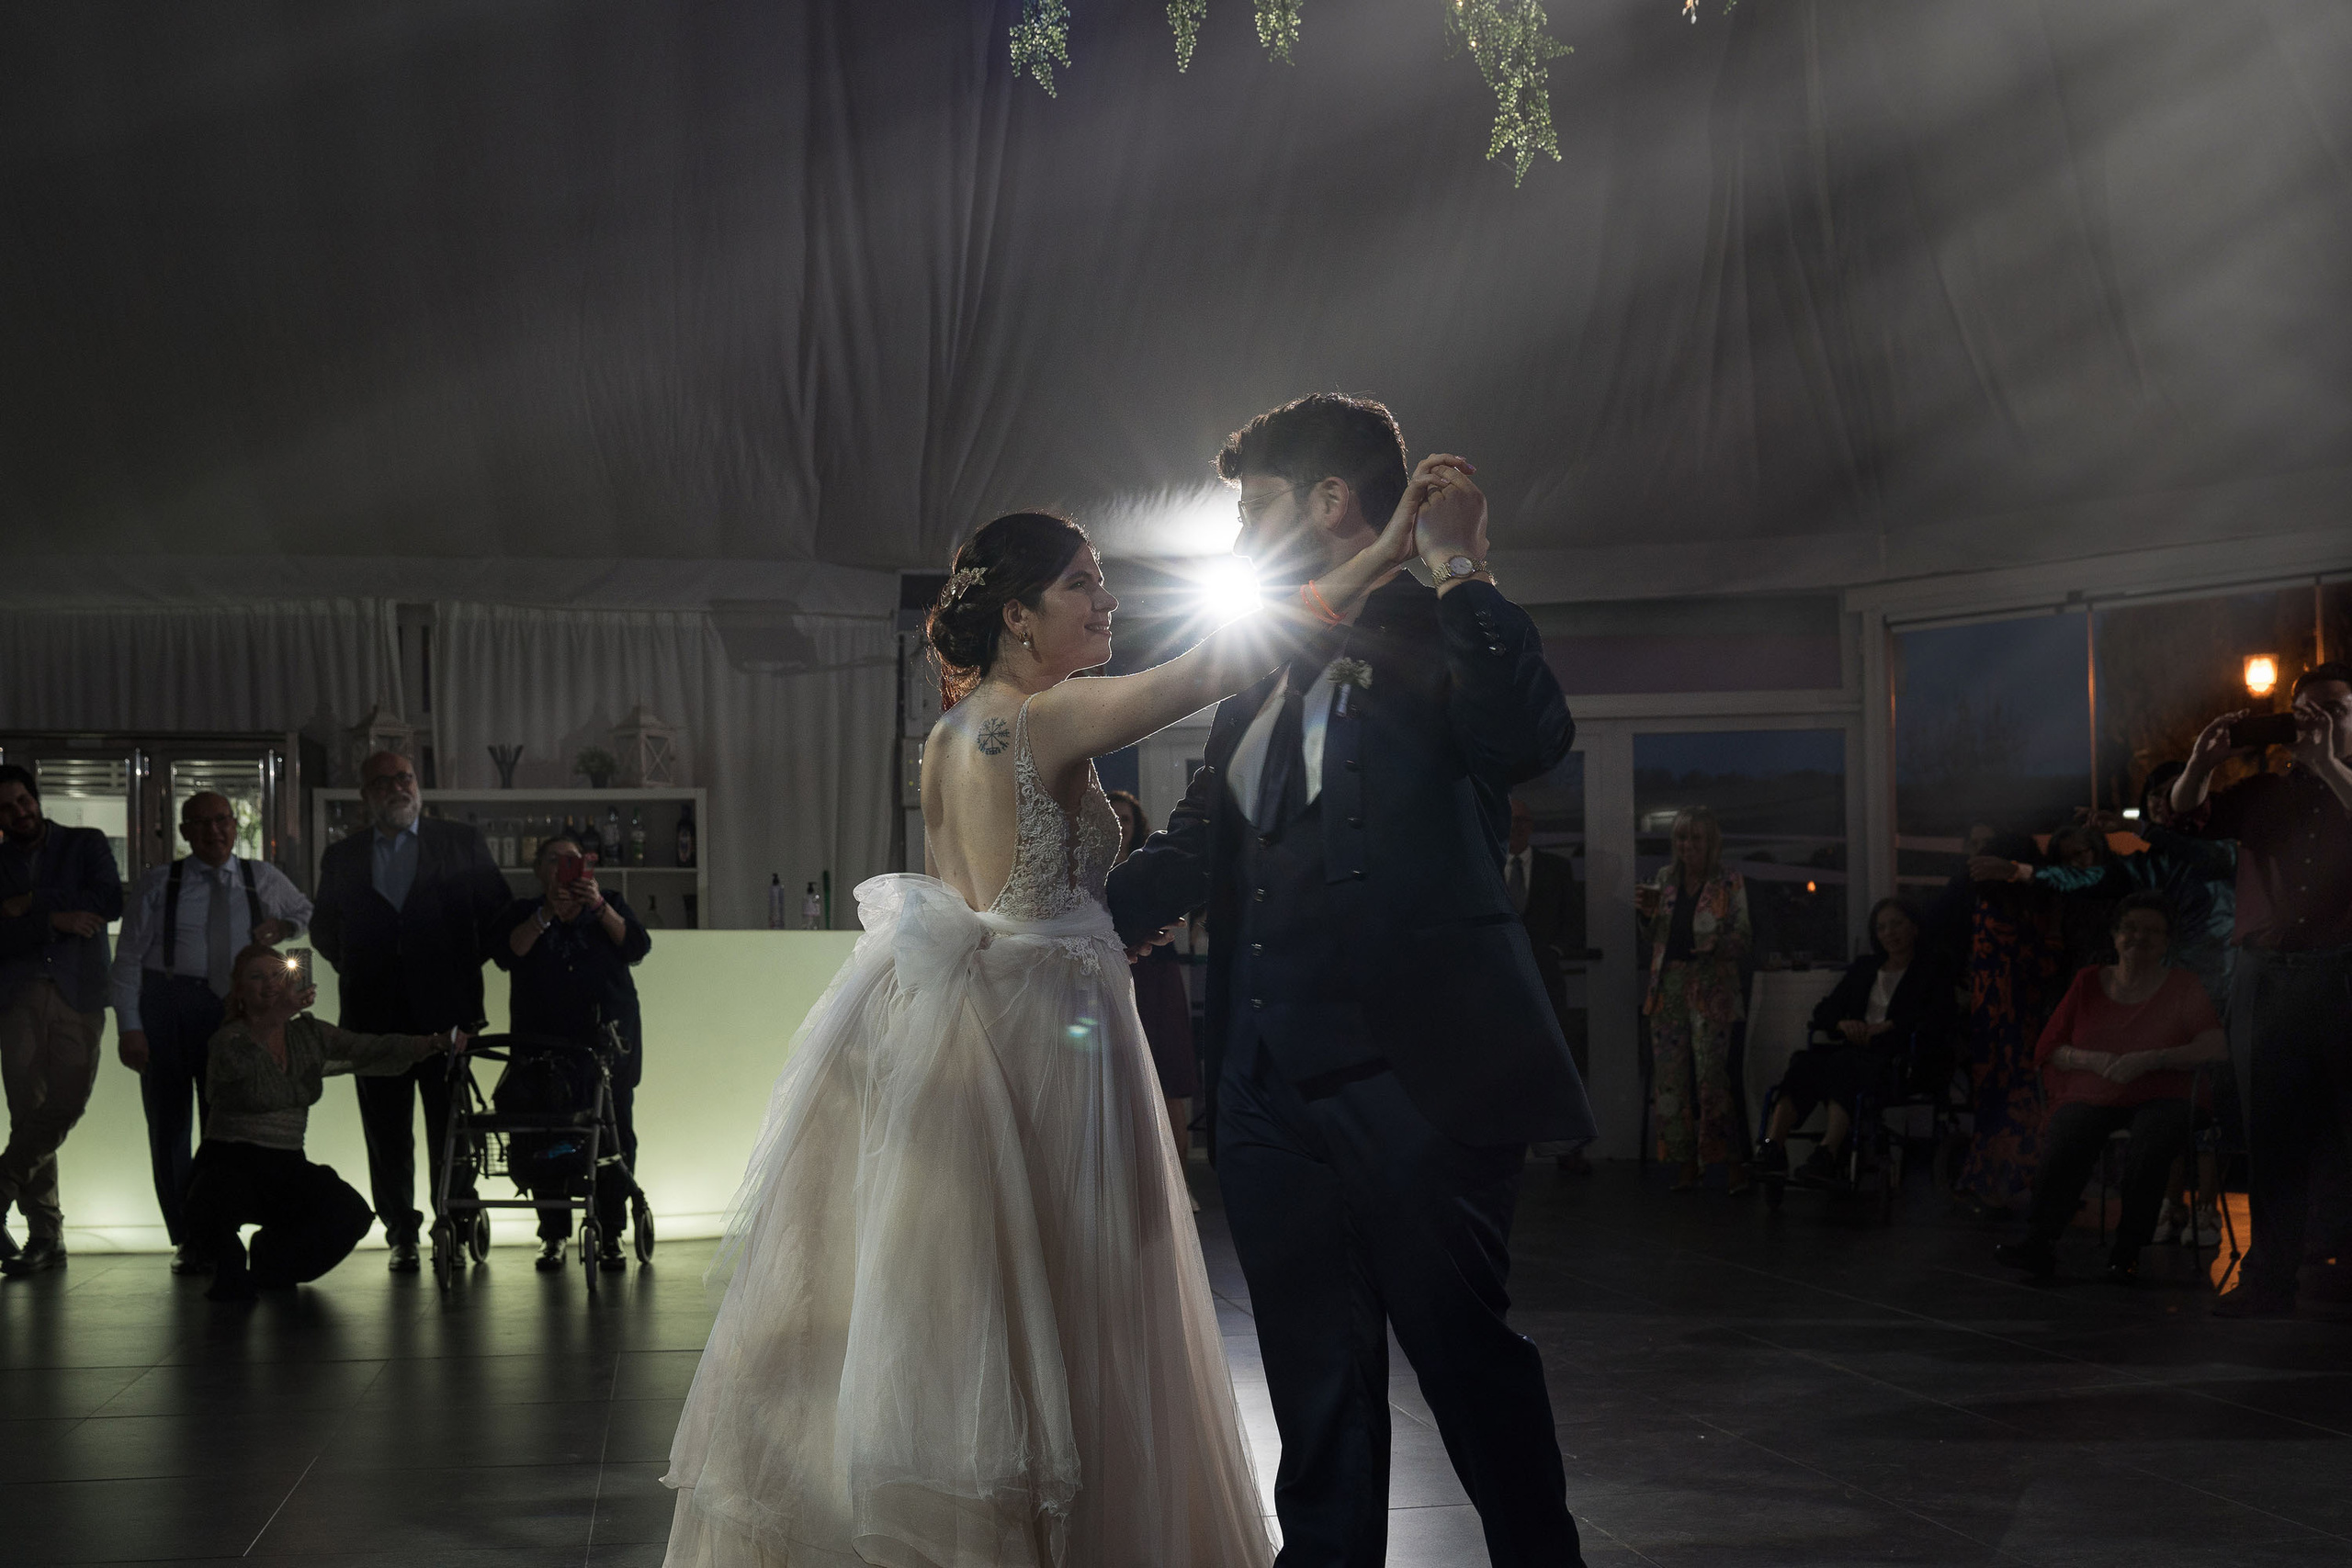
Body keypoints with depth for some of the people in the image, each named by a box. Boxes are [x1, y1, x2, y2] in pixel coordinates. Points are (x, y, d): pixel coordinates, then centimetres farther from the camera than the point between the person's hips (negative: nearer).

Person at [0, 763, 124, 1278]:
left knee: (66, 1105, -16)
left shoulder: (85, 844, 14)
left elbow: (111, 901, -4)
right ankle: (45, 1236, -3)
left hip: (79, 995, -1)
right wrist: (54, 919, -10)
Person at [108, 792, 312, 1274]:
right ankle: (186, 1239, 9)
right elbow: (128, 958, 1)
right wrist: (128, 1026, -9)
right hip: (164, 1003, -1)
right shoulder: (160, 883, 3)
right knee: (168, 1125, 1)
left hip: (231, 1006, 1)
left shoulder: (263, 879, 10)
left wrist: (282, 926, 5)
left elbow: (309, 913, 28)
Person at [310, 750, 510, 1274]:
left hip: (445, 1009, -2)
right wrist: (355, 970, 9)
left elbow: (498, 912, 8)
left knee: (451, 1126, -3)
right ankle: (402, 1234, 9)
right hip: (375, 1015, 2)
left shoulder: (462, 842, 8)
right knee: (387, 1132, 2)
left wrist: (466, 966, 2)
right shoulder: (341, 857, 13)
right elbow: (324, 929, 21)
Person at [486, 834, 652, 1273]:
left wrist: (599, 907, -11)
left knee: (615, 1133, -8)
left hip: (608, 1039, 0)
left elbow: (637, 948, 0)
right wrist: (547, 913, -13)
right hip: (543, 1040, 0)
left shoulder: (610, 906, 17)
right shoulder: (522, 914, 15)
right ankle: (554, 1235, -3)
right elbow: (506, 955, -4)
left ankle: (608, 1236, -4)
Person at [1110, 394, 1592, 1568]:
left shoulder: (1444, 641, -2)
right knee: (1316, 1376, 13)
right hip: (1270, 1077, 7)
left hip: (1405, 1070, -7)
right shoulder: (1260, 686, 18)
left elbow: (1531, 740, -22)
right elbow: (1192, 849, 19)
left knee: (1464, 1347, 0)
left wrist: (1460, 570, -19)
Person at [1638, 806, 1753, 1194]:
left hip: (1711, 990, -5)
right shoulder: (1665, 879, 14)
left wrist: (1717, 944, -19)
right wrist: (1647, 913, 0)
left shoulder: (1730, 883, 2)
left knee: (1711, 1076, -12)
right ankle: (1687, 1165, 7)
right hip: (1668, 988, 5)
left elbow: (1742, 940, 0)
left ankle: (1736, 1166, -8)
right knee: (1670, 1078, 1)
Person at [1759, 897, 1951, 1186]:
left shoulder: (1932, 972, 13)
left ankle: (1827, 1154, -55)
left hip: (1897, 1058, -5)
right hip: (1855, 1051, 5)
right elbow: (1824, 1011, 22)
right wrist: (1844, 1024, -1)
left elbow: (1933, 1021, -3)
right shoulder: (1864, 967, 28)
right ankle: (1772, 1147, -45)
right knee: (1805, 1062, -29)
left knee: (1844, 1065, -38)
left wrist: (1886, 1027, -12)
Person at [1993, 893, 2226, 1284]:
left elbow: (2216, 1050, -4)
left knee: (2153, 1141, -37)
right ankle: (2040, 1242, -41)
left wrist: (2149, 1060, -16)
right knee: (2063, 1142, -33)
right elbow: (2050, 1050, 12)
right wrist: (2093, 1060, -9)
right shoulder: (2089, 983, 16)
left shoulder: (2182, 987, 11)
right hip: (2090, 1097, 1)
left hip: (2159, 1098, -1)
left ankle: (2126, 1249, -29)